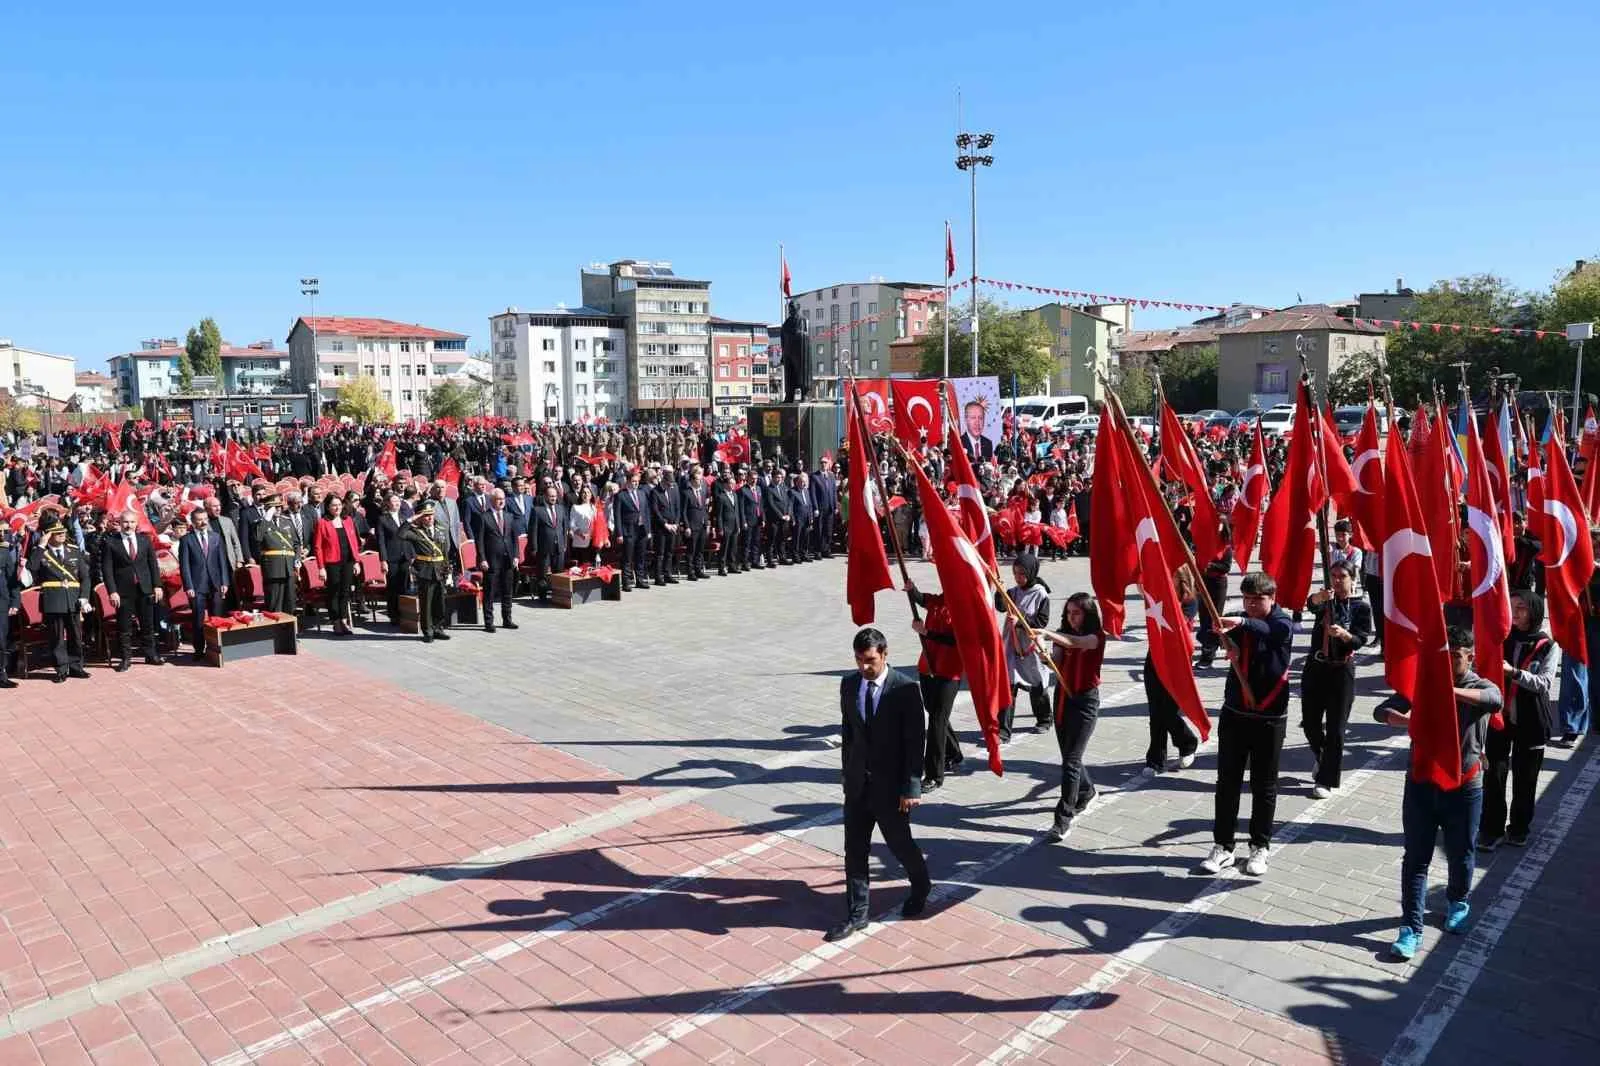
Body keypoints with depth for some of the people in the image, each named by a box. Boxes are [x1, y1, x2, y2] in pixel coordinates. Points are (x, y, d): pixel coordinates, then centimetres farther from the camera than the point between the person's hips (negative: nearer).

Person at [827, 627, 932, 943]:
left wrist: (911, 788, -15)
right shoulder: (849, 685, 0)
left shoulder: (905, 689, -16)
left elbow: (915, 742, -14)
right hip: (857, 784, 4)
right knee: (854, 849, 7)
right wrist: (848, 773, 12)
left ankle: (920, 887, 42)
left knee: (899, 843, 13)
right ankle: (856, 914, 20)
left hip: (891, 786, -4)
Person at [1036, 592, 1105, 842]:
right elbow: (1056, 661, -8)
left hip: (1086, 700, -6)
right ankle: (1086, 791, 45)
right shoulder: (1064, 636, 7)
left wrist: (1048, 634, -47)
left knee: (1071, 759, -11)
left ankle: (1064, 819, -9)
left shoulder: (1097, 636, -9)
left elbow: (1076, 642, -31)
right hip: (1063, 697, 6)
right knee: (1069, 755, 17)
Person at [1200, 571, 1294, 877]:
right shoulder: (1237, 623, 5)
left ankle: (1259, 847, 21)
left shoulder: (1283, 624, -8)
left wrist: (1241, 623, -53)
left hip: (1269, 717, -3)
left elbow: (1269, 630, -33)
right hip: (1234, 713, 3)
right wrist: (1227, 641, -36)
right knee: (1227, 781, 6)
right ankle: (1223, 846, 13)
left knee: (1264, 785, 8)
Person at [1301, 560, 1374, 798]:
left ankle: (1326, 780, 8)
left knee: (1335, 728, -1)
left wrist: (1343, 633, -34)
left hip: (1341, 671, -3)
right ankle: (1322, 758, 39)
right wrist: (1320, 596, -44)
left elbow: (1361, 641, -12)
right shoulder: (1326, 599, 5)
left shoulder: (1361, 607, -2)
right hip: (1315, 667, 3)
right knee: (1310, 723, 11)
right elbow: (1312, 601, -20)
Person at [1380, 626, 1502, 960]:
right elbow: (1383, 710, -9)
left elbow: (1494, 700, -31)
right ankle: (1411, 928, 7)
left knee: (1460, 855, 17)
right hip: (1421, 783, 1)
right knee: (1416, 858, 3)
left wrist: (1449, 691, -47)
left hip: (1463, 788, -1)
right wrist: (1405, 719, -32)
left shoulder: (1480, 687, -5)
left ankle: (1458, 901, 45)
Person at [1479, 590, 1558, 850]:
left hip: (1530, 722, -1)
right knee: (1494, 774, 0)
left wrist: (1513, 672, -27)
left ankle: (1519, 828, 27)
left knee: (1525, 778, 10)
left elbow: (1544, 683, -15)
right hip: (1498, 717, 1)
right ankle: (1491, 829, 11)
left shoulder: (1547, 646, -5)